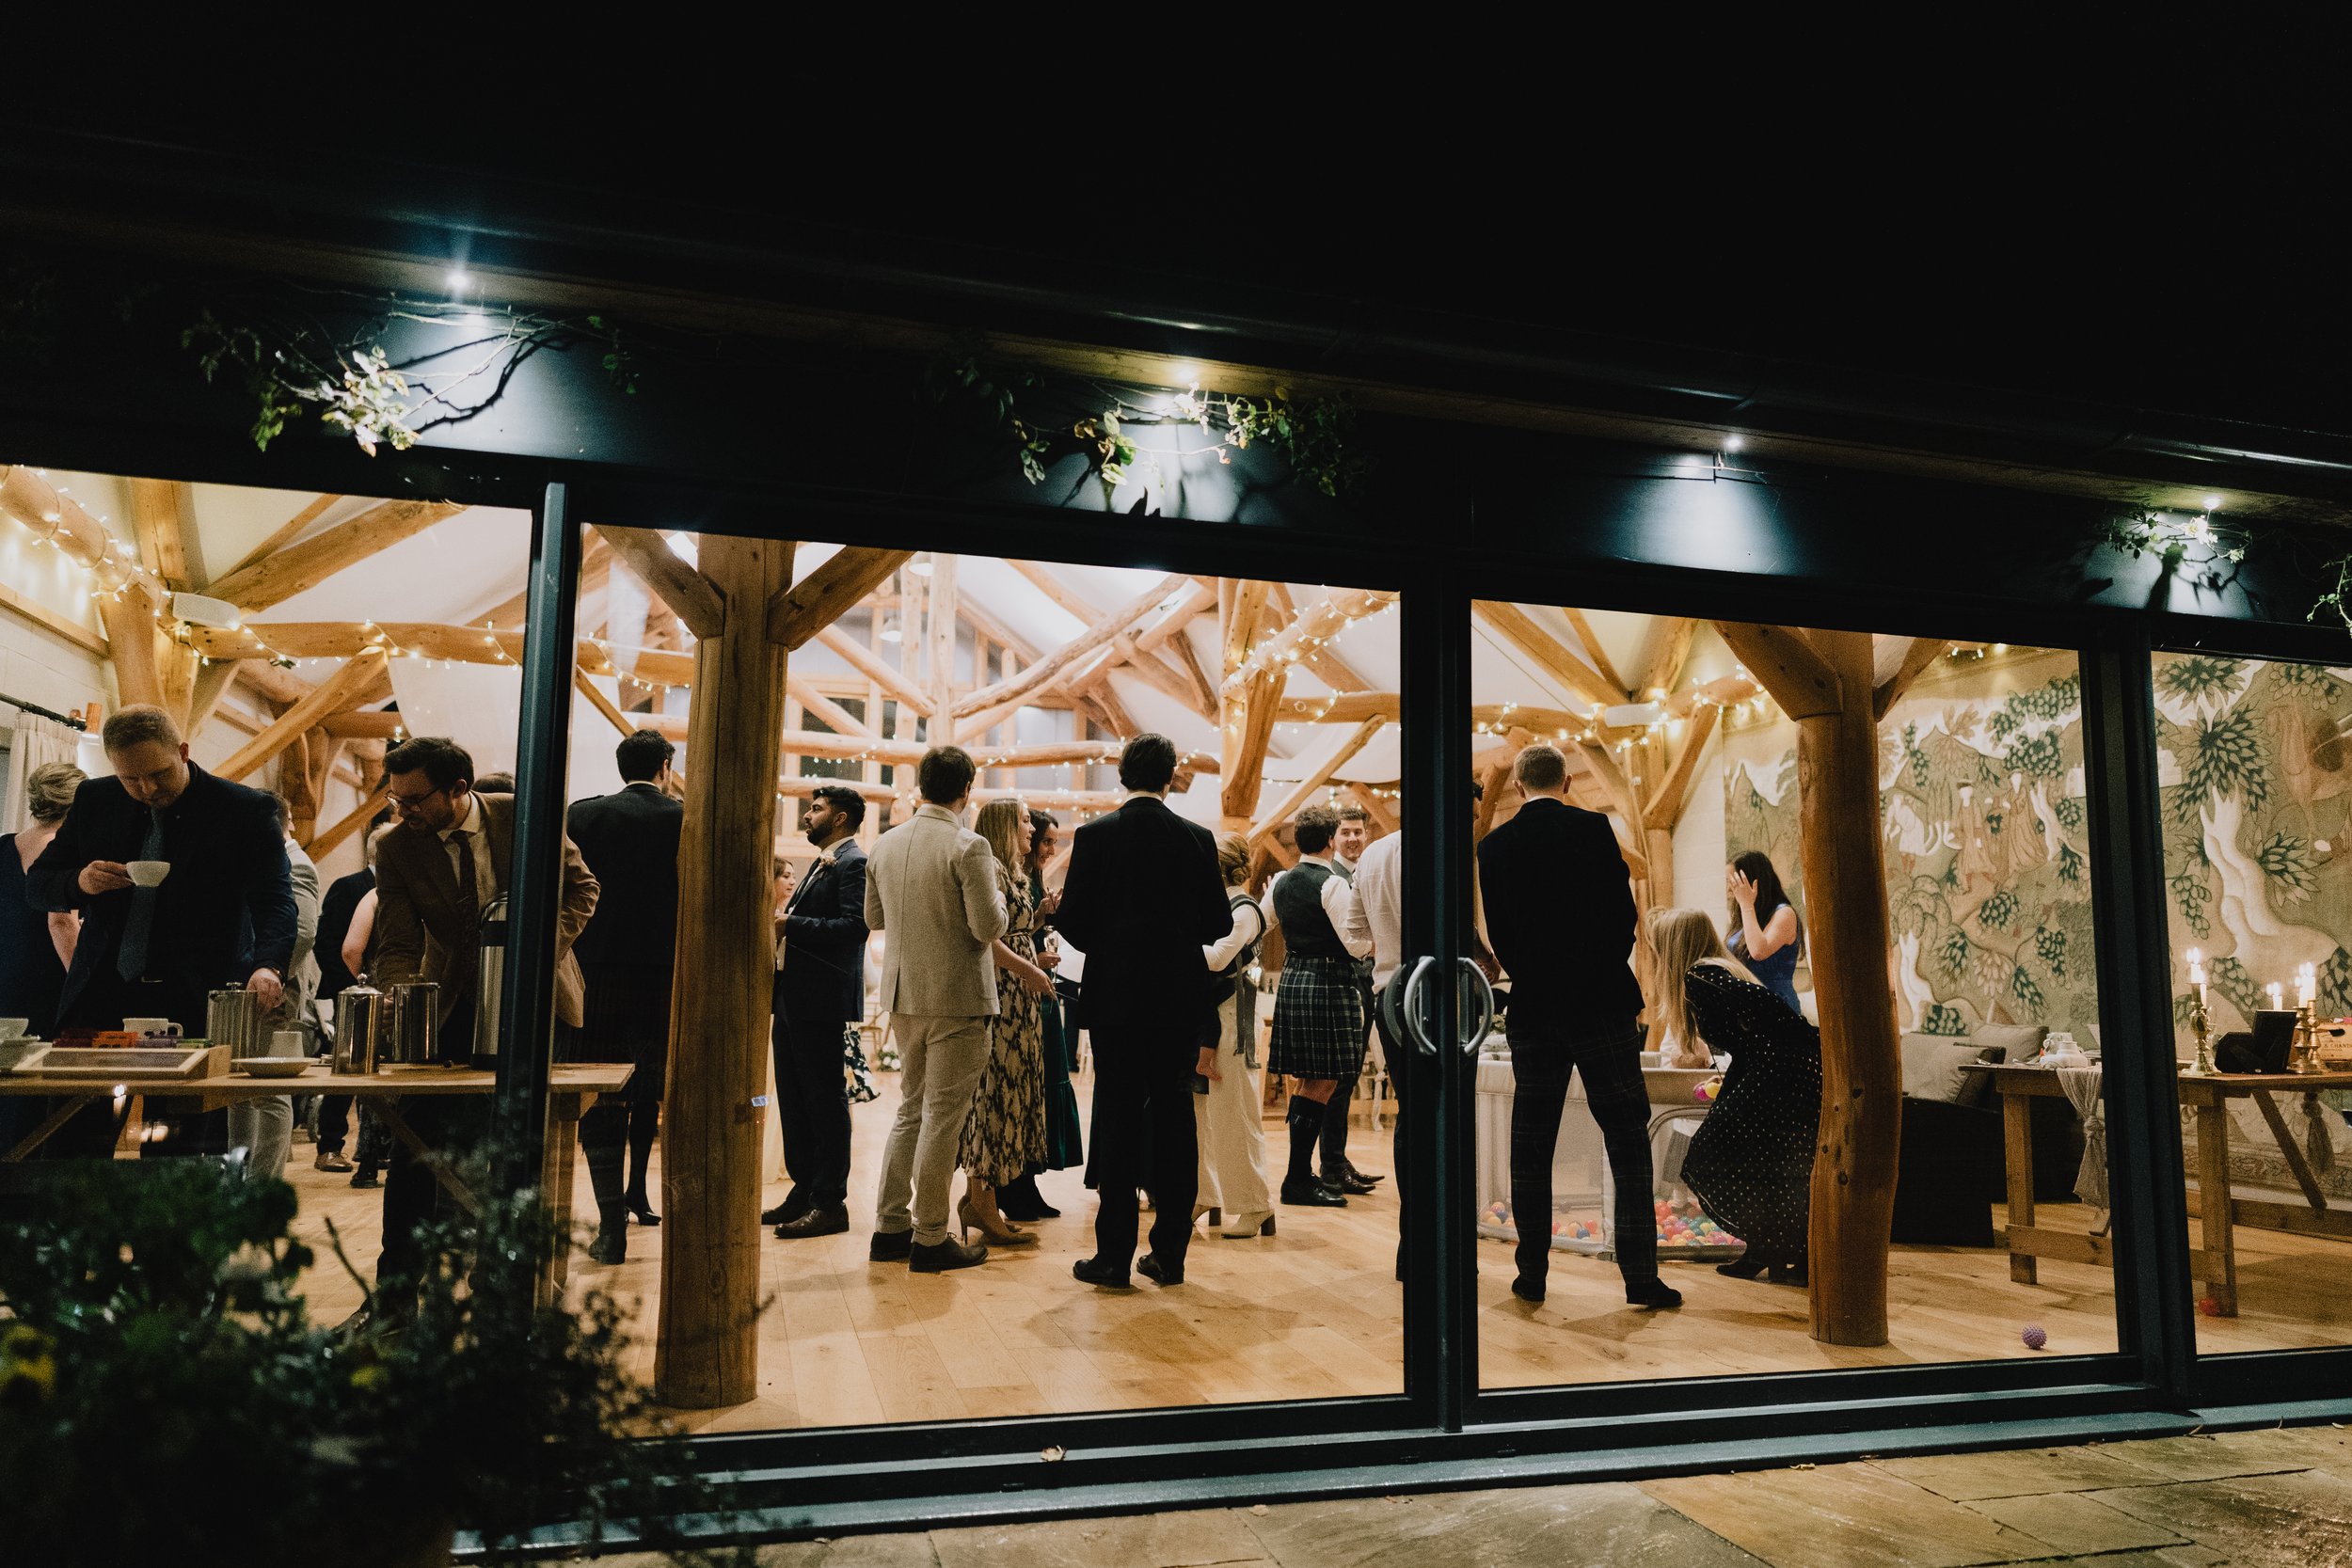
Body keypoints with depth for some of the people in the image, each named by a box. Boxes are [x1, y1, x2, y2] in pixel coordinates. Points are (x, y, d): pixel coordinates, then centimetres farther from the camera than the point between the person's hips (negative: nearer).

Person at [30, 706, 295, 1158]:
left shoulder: (247, 811, -6)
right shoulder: (94, 801, 8)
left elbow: (275, 901, -13)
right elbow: (37, 883, 15)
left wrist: (269, 967, -33)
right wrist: (79, 882, -9)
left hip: (197, 1007, -4)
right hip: (102, 999, 4)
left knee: (184, 1156, 0)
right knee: (71, 1147, 6)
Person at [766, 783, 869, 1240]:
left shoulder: (854, 863, -10)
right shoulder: (822, 864, 21)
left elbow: (854, 925, -23)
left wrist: (791, 925, -21)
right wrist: (781, 925, 4)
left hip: (821, 1000, -10)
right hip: (792, 997, 10)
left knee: (825, 1100, -3)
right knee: (793, 1099, 14)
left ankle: (830, 1202, 4)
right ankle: (803, 1190, 23)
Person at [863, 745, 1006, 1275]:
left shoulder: (884, 845, 4)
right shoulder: (968, 847, -16)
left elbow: (873, 918, 13)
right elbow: (989, 926, -18)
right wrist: (996, 898, 2)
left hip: (903, 995, 7)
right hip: (957, 997, -6)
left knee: (911, 1109, 18)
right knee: (943, 1117, 1)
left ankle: (891, 1226, 22)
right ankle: (930, 1239, 8)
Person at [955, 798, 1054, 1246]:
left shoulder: (1009, 874, 20)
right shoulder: (990, 869, -11)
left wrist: (1041, 915, 12)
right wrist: (1028, 969, -20)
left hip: (1016, 1000, 10)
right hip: (1000, 997, -10)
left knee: (999, 1094, 11)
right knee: (997, 1092, -6)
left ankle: (978, 1198, 18)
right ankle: (982, 1205, -1)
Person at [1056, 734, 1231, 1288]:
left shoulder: (1095, 836, -6)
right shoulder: (1198, 839, -1)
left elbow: (1071, 920, -6)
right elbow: (1217, 924, 1)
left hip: (1116, 997, -2)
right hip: (1180, 998, 2)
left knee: (1118, 1122, 4)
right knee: (1174, 1119, 9)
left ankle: (1114, 1255, 7)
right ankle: (1169, 1253, 14)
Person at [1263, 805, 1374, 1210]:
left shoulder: (1280, 883, 9)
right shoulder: (1334, 885, -13)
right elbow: (1355, 944, -16)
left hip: (1292, 980, 8)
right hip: (1328, 983, -8)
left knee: (1310, 1081, 15)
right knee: (1322, 1083, -3)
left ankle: (1302, 1174, 22)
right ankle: (1298, 1181, -2)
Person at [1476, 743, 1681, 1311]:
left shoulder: (1494, 845, 2)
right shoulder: (1593, 828, -5)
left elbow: (1497, 931, 3)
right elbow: (1623, 910, -4)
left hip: (1532, 1009, 3)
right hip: (1601, 1003, -2)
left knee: (1530, 1146, 9)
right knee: (1628, 1140, 4)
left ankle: (1532, 1274, 13)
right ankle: (1641, 1275, 3)